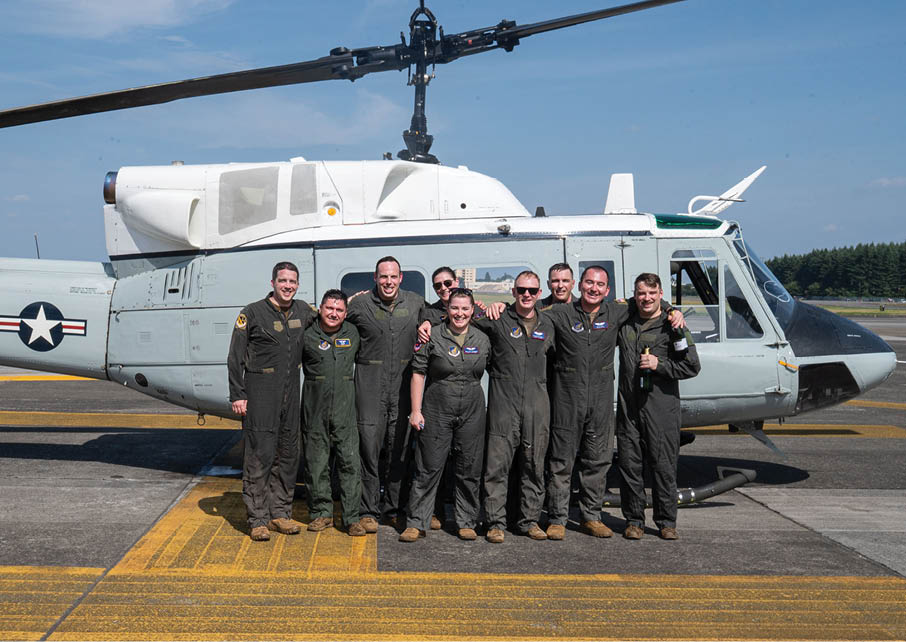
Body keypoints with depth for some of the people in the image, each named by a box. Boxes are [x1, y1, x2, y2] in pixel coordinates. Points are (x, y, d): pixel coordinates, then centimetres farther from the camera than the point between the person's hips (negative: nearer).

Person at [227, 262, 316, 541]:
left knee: (288, 455, 9)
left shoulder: (303, 311, 11)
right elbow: (235, 358, -4)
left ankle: (280, 513, 19)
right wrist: (237, 395, -10)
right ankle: (257, 520, 1)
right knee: (259, 455, -6)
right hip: (259, 395, -5)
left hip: (290, 394, 6)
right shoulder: (252, 313, -4)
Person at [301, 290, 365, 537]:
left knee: (350, 461, -3)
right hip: (315, 408, -1)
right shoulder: (307, 335, -1)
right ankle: (321, 513, 20)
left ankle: (352, 518, 4)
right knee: (316, 463, 6)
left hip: (345, 407, 1)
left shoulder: (353, 333, 7)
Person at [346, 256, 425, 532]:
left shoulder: (416, 303, 7)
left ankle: (395, 509, 19)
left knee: (400, 448, 7)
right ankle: (369, 511, 8)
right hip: (370, 385, -2)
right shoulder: (359, 305, -1)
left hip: (403, 385, 3)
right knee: (369, 447, -2)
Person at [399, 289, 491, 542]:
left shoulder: (482, 340, 7)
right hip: (437, 410, -3)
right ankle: (416, 523, 8)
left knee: (470, 469, 7)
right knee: (429, 468, -1)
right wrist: (416, 410, -6)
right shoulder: (432, 337, -3)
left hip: (472, 412, 3)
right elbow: (418, 374, -2)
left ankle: (467, 522, 20)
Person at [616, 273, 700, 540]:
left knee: (664, 465, 0)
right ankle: (634, 520, 14)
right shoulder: (624, 323, 12)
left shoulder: (671, 326, 1)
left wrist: (659, 364, -12)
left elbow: (692, 366, -1)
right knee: (629, 464, 4)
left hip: (661, 406, -3)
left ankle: (666, 521, 11)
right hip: (628, 405, 3)